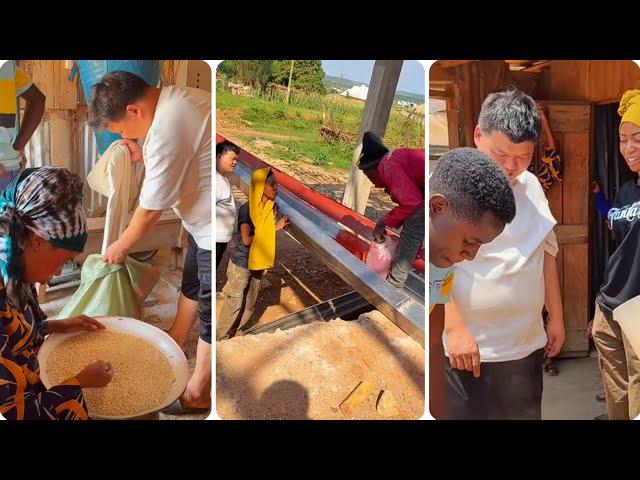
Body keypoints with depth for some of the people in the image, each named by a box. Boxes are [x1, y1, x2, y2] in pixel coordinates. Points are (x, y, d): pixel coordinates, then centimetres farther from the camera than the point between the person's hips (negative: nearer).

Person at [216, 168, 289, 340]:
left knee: (250, 303, 18)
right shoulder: (246, 208, -21)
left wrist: (276, 225, -8)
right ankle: (221, 336, 23)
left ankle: (235, 330, 38)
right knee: (234, 303, 5)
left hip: (258, 263, 7)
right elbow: (247, 239, -24)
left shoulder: (271, 207, -3)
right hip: (241, 264, -6)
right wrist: (274, 228, -16)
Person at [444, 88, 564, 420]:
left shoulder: (531, 185, 9)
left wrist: (555, 316, 17)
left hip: (528, 346, 6)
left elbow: (546, 252, 17)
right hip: (472, 348, -6)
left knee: (526, 414, 17)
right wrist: (455, 328, -18)